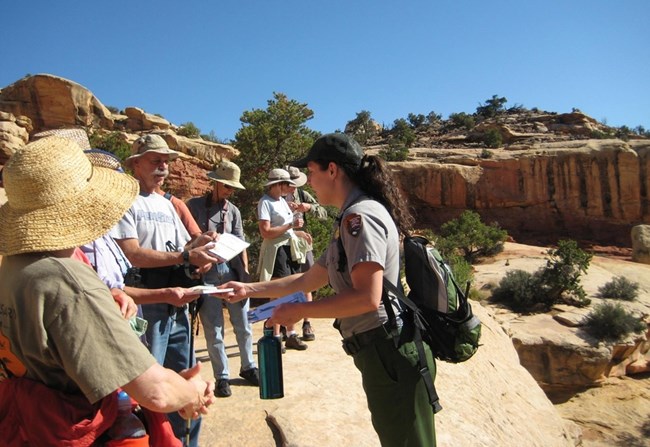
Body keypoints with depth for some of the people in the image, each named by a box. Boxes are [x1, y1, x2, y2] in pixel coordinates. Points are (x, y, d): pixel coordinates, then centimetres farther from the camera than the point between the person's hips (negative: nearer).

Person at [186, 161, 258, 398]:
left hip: (231, 270, 3)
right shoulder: (194, 205, 3)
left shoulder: (233, 211, 10)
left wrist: (245, 271, 2)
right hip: (206, 274, -2)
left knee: (243, 324, 9)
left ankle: (248, 367, 27)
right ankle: (222, 377, 16)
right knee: (213, 330, 3)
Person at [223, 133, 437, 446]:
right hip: (383, 352, 10)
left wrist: (299, 311, -14)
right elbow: (309, 280, 22)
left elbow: (367, 297, -25)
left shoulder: (360, 215, -15)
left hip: (389, 352, -10)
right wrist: (250, 289, 21)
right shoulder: (351, 219, 17)